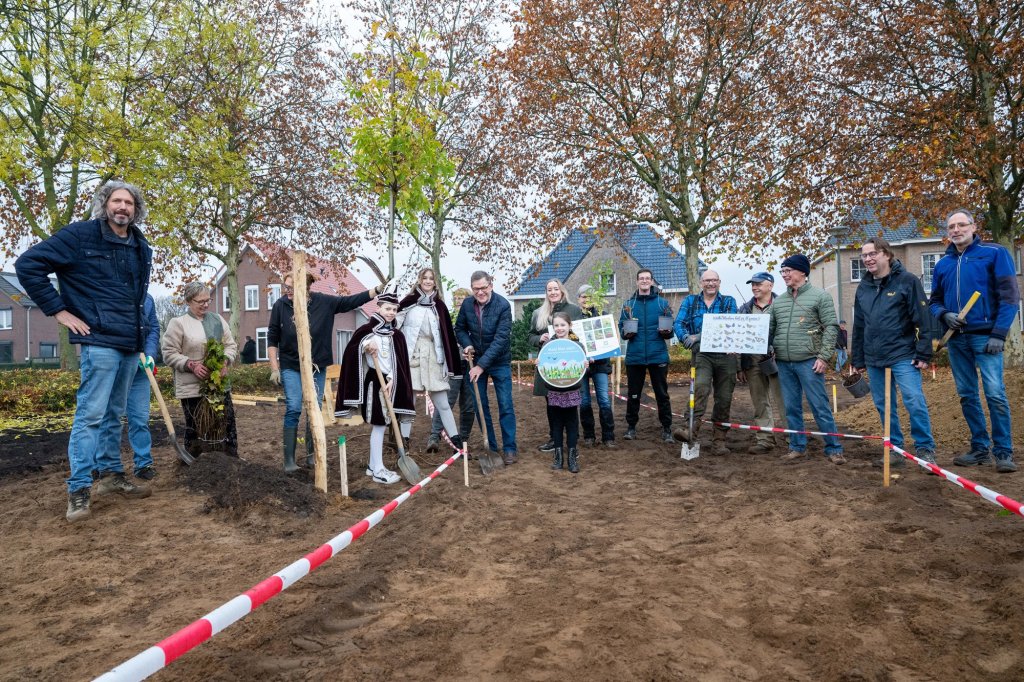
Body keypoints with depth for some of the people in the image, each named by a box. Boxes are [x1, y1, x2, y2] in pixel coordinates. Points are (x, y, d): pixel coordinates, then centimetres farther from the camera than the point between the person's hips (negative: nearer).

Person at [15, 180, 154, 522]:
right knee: (91, 414, -6)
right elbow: (28, 264, -8)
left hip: (131, 343, 7)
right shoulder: (80, 235, -7)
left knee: (113, 414, 15)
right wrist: (58, 310, -9)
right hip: (101, 341, -7)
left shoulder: (141, 247, 12)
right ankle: (78, 490, 0)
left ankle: (111, 474, 26)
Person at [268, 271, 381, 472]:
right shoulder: (280, 305, -9)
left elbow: (350, 301, -4)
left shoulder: (323, 302, -8)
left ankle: (312, 455, 21)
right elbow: (272, 339, -3)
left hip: (317, 367, 2)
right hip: (291, 367, -2)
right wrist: (274, 368, -5)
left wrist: (378, 289, -11)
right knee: (293, 410, -8)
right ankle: (289, 460, -1)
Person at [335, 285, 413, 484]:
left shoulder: (397, 335, 9)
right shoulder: (367, 330, -6)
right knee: (379, 426, -5)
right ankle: (378, 471, 2)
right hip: (373, 382, -6)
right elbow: (351, 352, -11)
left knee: (381, 426, 12)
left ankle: (373, 466, 24)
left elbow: (400, 363, 4)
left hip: (390, 383, 6)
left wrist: (391, 380, -10)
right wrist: (366, 346, -28)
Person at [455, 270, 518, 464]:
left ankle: (510, 448, 6)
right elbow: (460, 329, 8)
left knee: (505, 405, -3)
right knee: (480, 405, 6)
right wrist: (467, 344, -14)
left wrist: (482, 365, -28)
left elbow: (501, 338, -24)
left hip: (499, 362, -3)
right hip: (476, 361, 4)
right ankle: (490, 447, 18)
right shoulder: (467, 305, -7)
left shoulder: (503, 306, -19)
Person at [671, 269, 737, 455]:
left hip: (725, 355, 2)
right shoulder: (690, 301, 9)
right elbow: (679, 323, -2)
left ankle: (719, 440, 15)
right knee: (701, 387, -26)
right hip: (702, 354, -1)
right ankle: (692, 431, -30)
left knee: (724, 398, 4)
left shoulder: (729, 302, 9)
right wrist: (686, 337, -23)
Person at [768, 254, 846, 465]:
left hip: (808, 361, -5)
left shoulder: (820, 296, -1)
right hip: (784, 364, 5)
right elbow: (768, 329, 15)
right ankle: (797, 447, 20)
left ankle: (833, 449, 10)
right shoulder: (778, 301, 13)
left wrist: (824, 356, -12)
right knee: (792, 407, 10)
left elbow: (831, 327, -5)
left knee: (820, 406, -1)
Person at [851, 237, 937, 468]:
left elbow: (923, 319, -7)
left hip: (902, 354, -5)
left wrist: (923, 354, -13)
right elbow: (858, 326, 17)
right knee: (883, 406, 9)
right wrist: (858, 360, 16)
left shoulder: (907, 281, -4)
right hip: (874, 358, 6)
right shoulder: (863, 287, 12)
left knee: (914, 401, -10)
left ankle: (925, 449, 4)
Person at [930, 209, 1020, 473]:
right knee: (967, 395, 8)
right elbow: (935, 301, 18)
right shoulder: (942, 264, 12)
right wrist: (944, 314, -6)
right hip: (956, 339, 5)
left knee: (995, 394, -9)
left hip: (985, 335, -5)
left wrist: (999, 334, -12)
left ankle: (1004, 452, 1)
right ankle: (980, 449, 17)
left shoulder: (994, 253, -1)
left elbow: (1009, 295, -6)